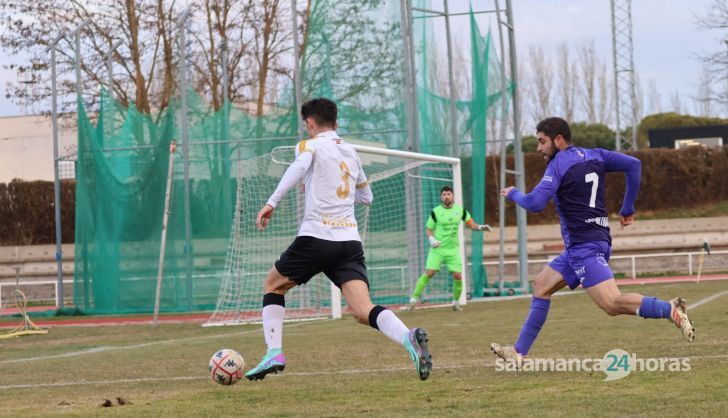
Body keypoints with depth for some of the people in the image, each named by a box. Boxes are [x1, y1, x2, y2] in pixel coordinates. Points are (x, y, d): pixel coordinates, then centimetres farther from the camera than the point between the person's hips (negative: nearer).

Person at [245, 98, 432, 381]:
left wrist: (272, 203, -26)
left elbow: (299, 167, -21)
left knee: (272, 286, 19)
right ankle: (409, 338, -37)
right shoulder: (351, 153, 22)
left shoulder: (310, 145, 4)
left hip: (315, 236, -4)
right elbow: (366, 196, 34)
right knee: (363, 312, -9)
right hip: (350, 240, 4)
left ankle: (274, 354, 8)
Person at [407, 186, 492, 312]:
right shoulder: (436, 212, -6)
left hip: (453, 249, 2)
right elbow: (428, 229, 1)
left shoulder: (460, 210, 1)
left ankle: (456, 302, 15)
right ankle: (414, 299, -8)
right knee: (429, 272, -15)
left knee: (458, 276, -6)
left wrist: (480, 227, -9)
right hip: (438, 249, -2)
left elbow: (470, 223, 10)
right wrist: (431, 239, -18)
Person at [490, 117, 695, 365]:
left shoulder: (559, 164, -9)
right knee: (541, 285, 16)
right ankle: (518, 352, 18)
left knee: (613, 304, -19)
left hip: (585, 247, -10)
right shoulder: (594, 156, 14)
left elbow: (535, 204, -17)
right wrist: (628, 209, 14)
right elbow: (633, 165, 9)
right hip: (579, 248, 10)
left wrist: (513, 194, 4)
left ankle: (671, 310, -28)